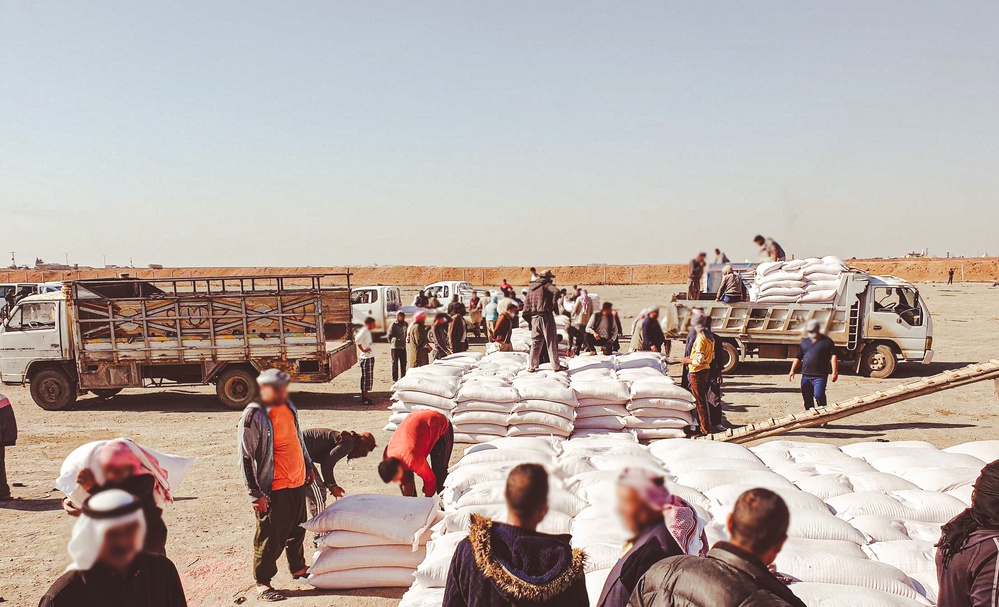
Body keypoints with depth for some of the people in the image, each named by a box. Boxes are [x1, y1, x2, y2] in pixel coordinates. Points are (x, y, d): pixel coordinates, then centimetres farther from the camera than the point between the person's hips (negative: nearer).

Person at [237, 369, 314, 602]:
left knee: (297, 530, 21)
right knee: (271, 538, 2)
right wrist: (256, 493, -16)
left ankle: (298, 568, 40)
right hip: (274, 489, -7)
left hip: (298, 482, 7)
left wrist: (308, 466, 24)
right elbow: (246, 458, -16)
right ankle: (262, 584, 17)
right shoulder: (253, 417, -17)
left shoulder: (288, 407, 6)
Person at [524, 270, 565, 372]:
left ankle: (531, 366, 10)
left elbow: (527, 301, 16)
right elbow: (556, 291, -25)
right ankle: (555, 366, 5)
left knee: (535, 342, 12)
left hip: (534, 317, 6)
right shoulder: (547, 285, -6)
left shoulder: (531, 287, 14)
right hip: (546, 316, -6)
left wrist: (527, 314, 18)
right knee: (551, 341, 2)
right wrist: (554, 304, -14)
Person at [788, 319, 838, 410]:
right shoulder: (805, 342, 17)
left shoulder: (826, 341, 1)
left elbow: (833, 356, -7)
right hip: (806, 376, 5)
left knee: (819, 396, -19)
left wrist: (834, 372, -18)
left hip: (820, 376, -5)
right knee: (807, 399, 8)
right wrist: (792, 370, 7)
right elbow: (798, 357, 19)